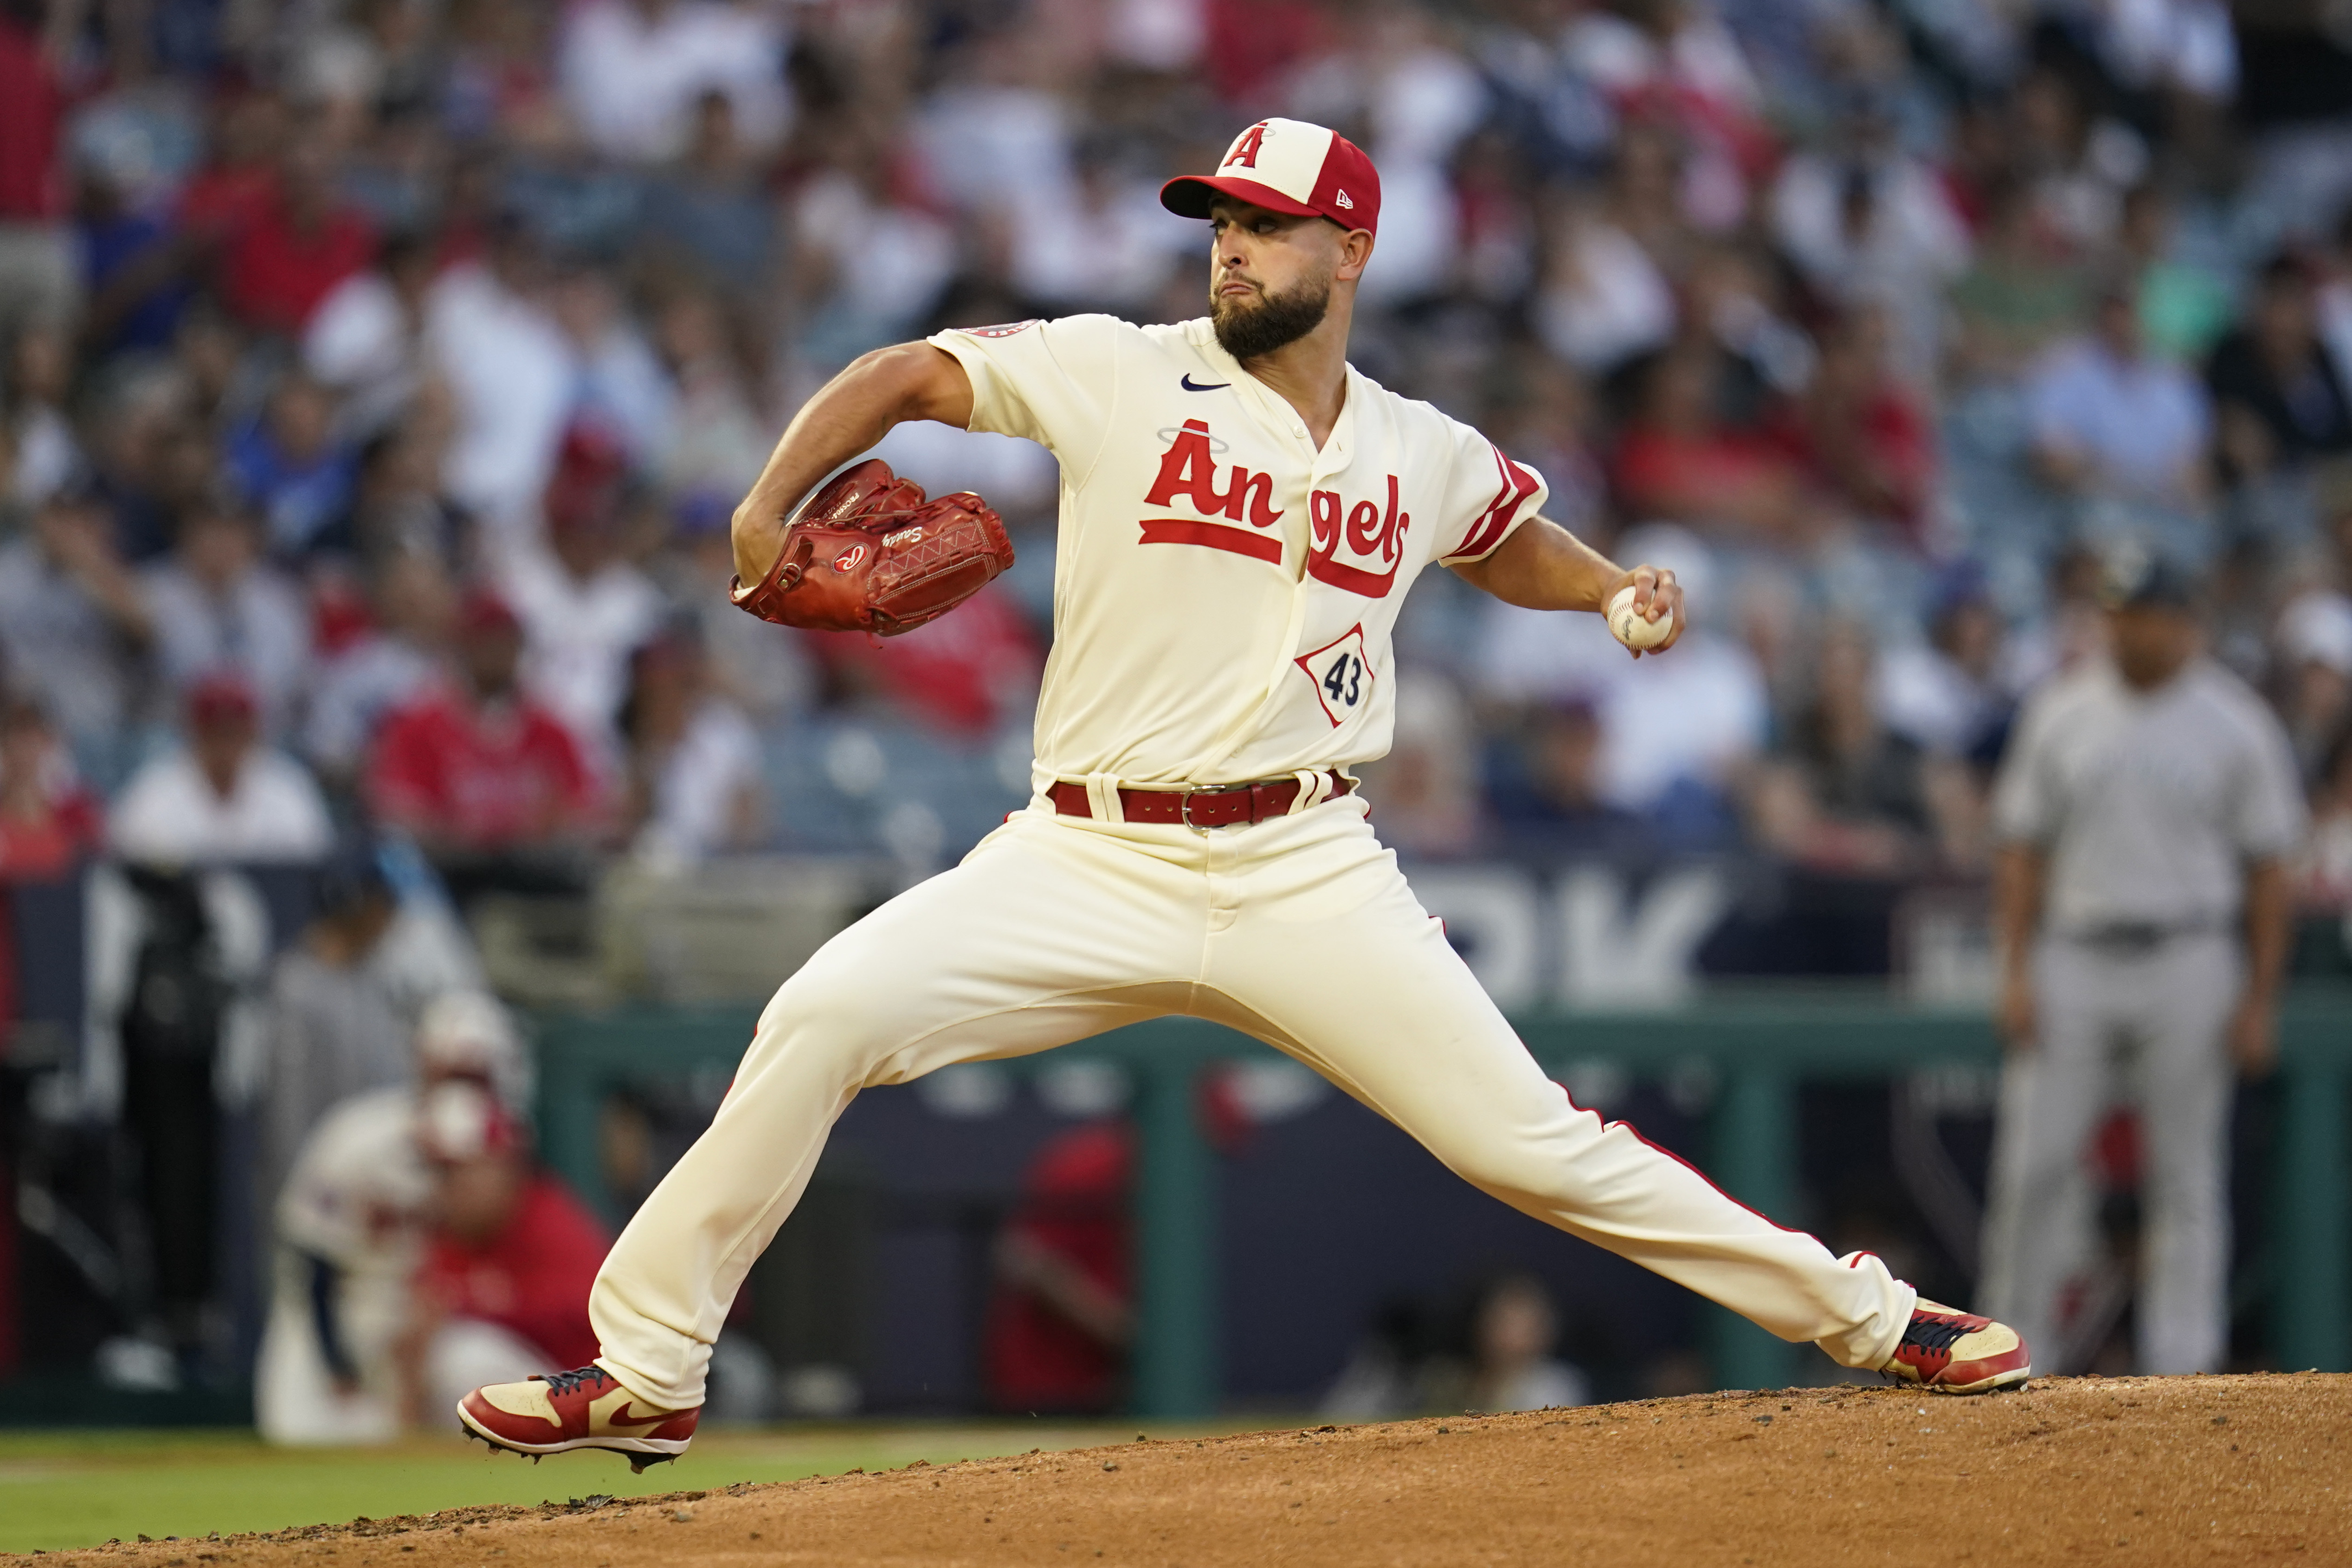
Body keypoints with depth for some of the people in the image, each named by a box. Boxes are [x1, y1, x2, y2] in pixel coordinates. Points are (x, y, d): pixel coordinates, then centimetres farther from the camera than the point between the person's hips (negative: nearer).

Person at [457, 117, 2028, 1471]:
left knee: (1528, 1139, -5)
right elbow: (906, 374, 6)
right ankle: (647, 1371, -9)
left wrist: (1619, 586, 8)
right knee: (823, 1020, -20)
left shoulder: (1425, 453, 8)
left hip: (1308, 875, 1)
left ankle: (1866, 1315, 11)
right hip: (1089, 861, -1)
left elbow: (1509, 544, 29)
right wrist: (773, 502, -9)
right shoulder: (1123, 377, 0)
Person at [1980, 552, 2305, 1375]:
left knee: (2187, 1174, 0)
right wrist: (2016, 971, 0)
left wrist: (2259, 1000, -4)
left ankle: (2181, 1364, 4)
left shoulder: (2236, 726, 1)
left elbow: (2268, 868, 1)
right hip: (2072, 960, 2)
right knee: (2036, 1159, -4)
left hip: (2188, 963, -2)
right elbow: (2023, 848, 9)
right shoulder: (2061, 712, 7)